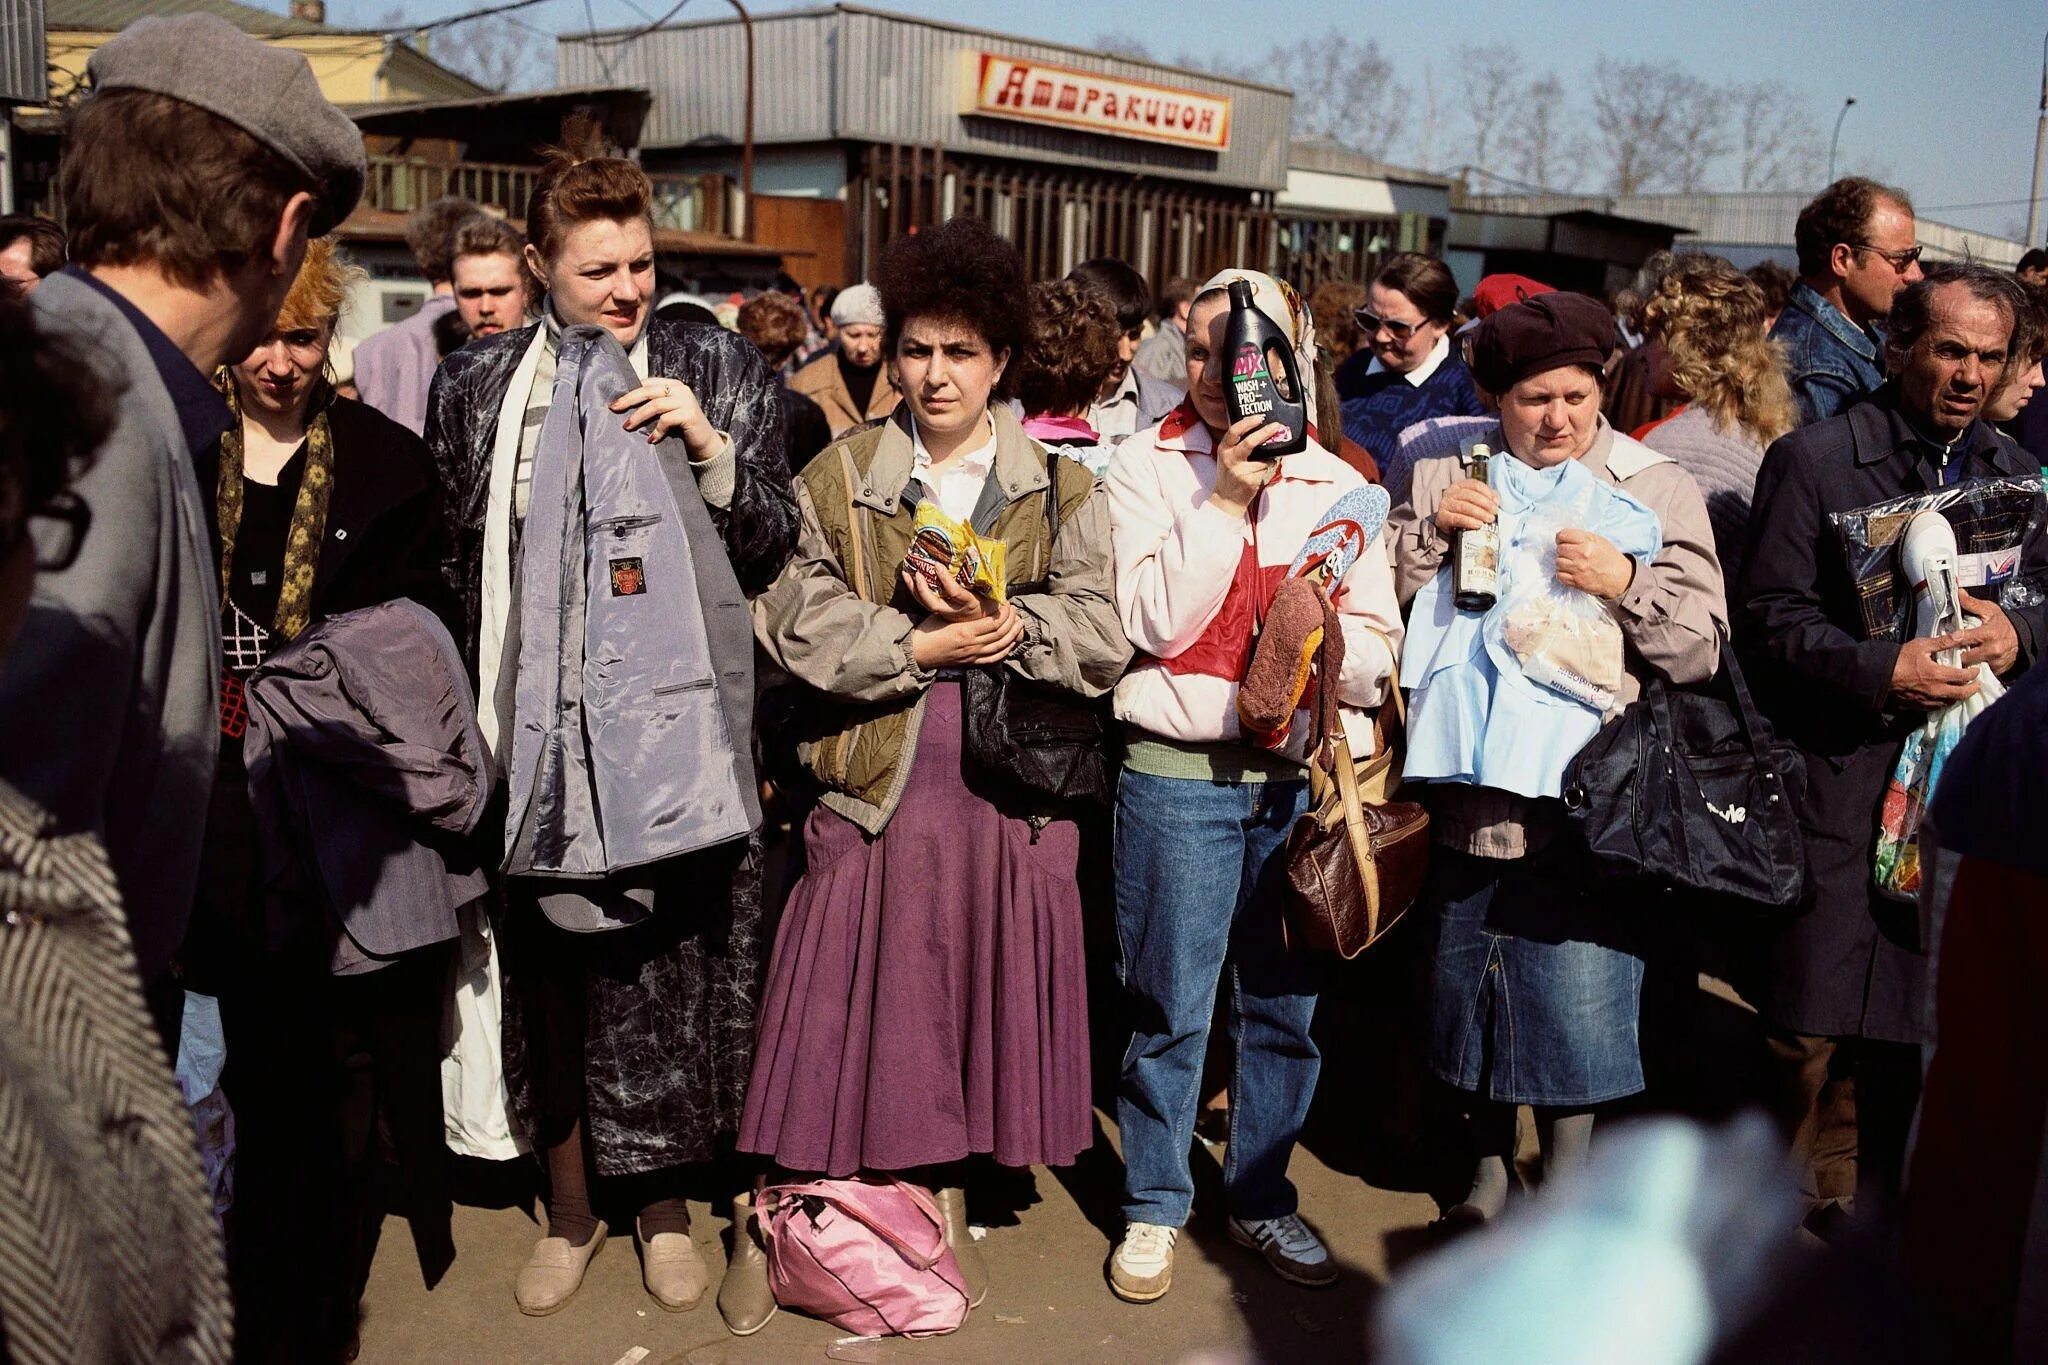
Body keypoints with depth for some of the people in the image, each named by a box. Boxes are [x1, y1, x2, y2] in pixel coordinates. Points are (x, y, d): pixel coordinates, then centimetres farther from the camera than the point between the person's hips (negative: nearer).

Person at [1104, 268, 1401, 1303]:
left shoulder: (1341, 489, 7)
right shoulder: (1149, 469, 1)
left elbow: (1380, 656, 6)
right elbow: (1153, 622, -11)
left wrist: (1334, 643, -16)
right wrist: (1223, 497, -14)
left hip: (1307, 777, 3)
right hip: (1180, 772, -3)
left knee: (1285, 1004, 13)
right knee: (1171, 1006, 5)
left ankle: (1262, 1197, 31)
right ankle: (1153, 1207, 24)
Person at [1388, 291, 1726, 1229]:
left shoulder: (1657, 492, 2)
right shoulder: (1445, 476, 8)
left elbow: (1700, 651, -1)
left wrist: (1627, 582, -17)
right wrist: (1431, 533, -10)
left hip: (1581, 799, -2)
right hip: (1464, 791, 3)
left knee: (1574, 1001, 1)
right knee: (1464, 982, 15)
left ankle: (1564, 1182, 24)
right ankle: (1488, 1160, 37)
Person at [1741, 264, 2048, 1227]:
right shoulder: (1812, 459, 0)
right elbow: (1770, 616, -6)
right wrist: (1881, 670, -19)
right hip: (1837, 782, -4)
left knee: (1900, 1021, 10)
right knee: (1810, 1023, -2)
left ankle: (1860, 1214, 25)